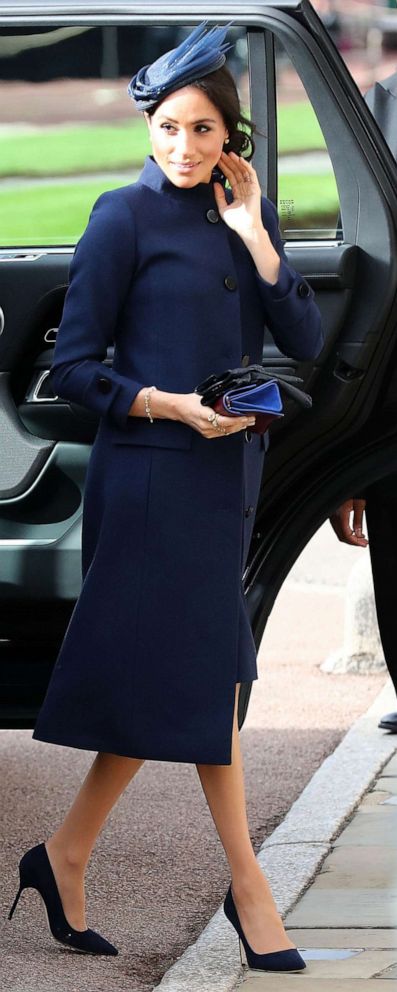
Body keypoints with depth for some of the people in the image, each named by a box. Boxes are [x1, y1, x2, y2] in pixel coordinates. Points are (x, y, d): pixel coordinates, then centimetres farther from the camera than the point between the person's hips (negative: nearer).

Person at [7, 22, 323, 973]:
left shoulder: (241, 214, 11)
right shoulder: (127, 217, -7)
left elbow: (306, 343, 1)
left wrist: (253, 234, -5)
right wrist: (171, 405, -18)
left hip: (226, 471, 7)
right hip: (154, 473, -7)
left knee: (171, 680, 9)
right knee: (203, 675, -4)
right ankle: (247, 885, 2)